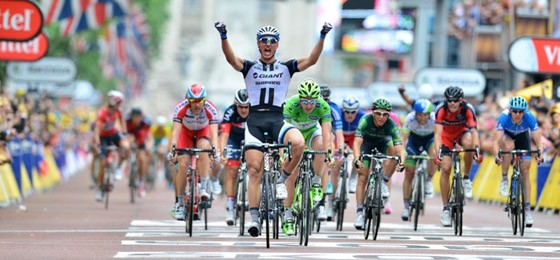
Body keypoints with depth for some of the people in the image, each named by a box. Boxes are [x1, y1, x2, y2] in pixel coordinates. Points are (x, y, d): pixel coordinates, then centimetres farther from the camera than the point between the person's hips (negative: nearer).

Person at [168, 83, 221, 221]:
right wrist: (172, 149, -54)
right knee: (183, 164, -15)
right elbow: (175, 131, -39)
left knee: (204, 149, -32)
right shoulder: (181, 108, -34)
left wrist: (216, 151, -57)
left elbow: (214, 132, -41)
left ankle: (203, 189, -25)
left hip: (203, 132, 0)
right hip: (186, 132, 0)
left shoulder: (210, 109, -34)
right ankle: (179, 203, -5)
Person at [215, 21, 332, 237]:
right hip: (255, 120, 0)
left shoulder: (285, 68, 12)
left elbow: (311, 60, -2)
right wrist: (223, 36, -27)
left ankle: (282, 180, -8)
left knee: (298, 143, -32)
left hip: (277, 119, 0)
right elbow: (231, 59, -10)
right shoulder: (249, 67, 9)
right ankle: (254, 218, -3)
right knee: (254, 170, -7)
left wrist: (322, 37, -15)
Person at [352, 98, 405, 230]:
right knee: (362, 177, -13)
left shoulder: (391, 125, -33)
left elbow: (399, 148, -41)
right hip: (367, 143, -1)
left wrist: (401, 162, -61)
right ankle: (359, 213, -9)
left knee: (394, 151, -31)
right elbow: (357, 142, -43)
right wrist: (357, 159, -60)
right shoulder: (366, 120, -34)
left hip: (383, 143, 1)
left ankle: (384, 182, -12)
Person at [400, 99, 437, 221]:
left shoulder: (435, 118, -32)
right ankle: (406, 206, 3)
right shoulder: (410, 118, -31)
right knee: (409, 173, -7)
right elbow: (403, 138, -31)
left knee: (434, 155, -35)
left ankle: (428, 181, -8)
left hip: (430, 139, 0)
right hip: (414, 139, 0)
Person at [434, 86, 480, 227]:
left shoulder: (468, 109, -30)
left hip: (462, 131, 0)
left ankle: (466, 179, -14)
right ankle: (446, 208, -1)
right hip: (446, 135, 0)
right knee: (445, 169, -12)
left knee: (469, 143, -36)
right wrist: (438, 152, -51)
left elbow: (473, 130, -38)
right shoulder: (441, 109, -31)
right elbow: (438, 132, -37)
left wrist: (476, 149, -54)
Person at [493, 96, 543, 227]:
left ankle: (527, 208, 0)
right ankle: (504, 180, -17)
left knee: (525, 172, -6)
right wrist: (496, 155, -59)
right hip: (507, 135, -1)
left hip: (522, 137, 1)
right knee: (509, 146, -37)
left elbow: (538, 140, -36)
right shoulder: (504, 117, -37)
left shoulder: (529, 117, -34)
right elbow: (497, 140, -42)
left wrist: (540, 153, -55)